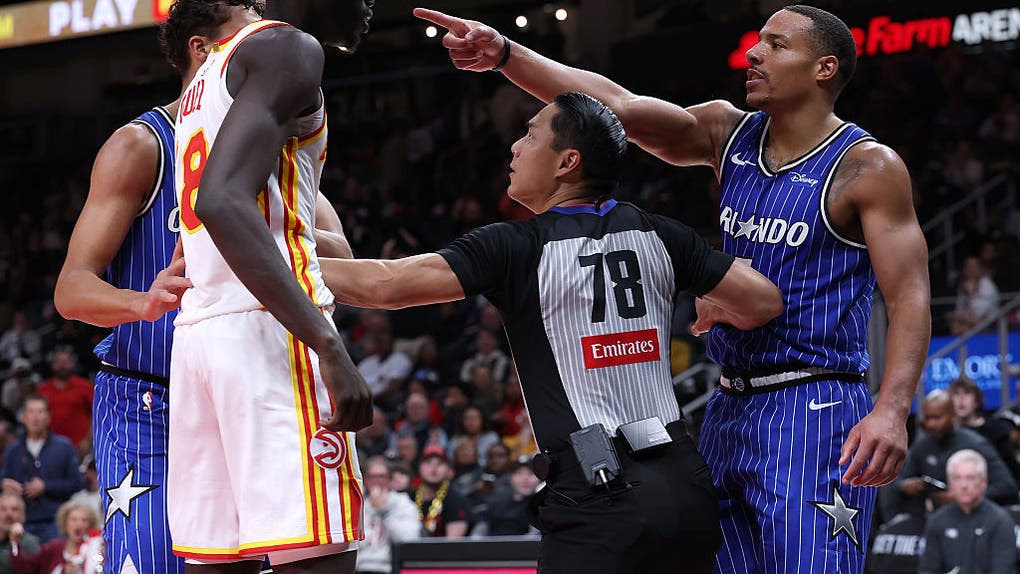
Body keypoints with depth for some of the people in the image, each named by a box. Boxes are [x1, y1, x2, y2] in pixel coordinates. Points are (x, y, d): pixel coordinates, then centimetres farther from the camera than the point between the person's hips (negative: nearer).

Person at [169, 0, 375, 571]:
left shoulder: (213, 71, 24)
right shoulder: (291, 50, -6)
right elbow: (224, 202, -20)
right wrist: (328, 345, -26)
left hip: (198, 326, 9)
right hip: (267, 328, -9)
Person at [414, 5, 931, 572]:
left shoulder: (868, 168, -8)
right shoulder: (730, 134, 10)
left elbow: (910, 297, -13)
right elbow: (616, 104, 1)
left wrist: (892, 411, -28)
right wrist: (505, 54, -12)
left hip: (813, 414, -7)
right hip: (730, 410, 7)